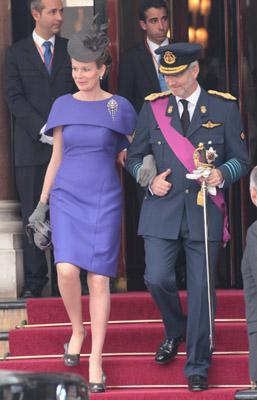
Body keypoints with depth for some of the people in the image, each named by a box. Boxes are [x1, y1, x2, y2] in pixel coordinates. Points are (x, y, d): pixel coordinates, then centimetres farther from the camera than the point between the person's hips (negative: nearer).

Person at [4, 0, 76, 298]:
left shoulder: (72, 50, 12)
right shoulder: (16, 53, 7)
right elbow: (15, 98, -2)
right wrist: (44, 129, -12)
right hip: (32, 147, -1)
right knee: (33, 216, 0)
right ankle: (34, 282, 4)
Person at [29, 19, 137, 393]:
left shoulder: (120, 108, -1)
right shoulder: (63, 106, 5)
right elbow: (56, 158, 11)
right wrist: (42, 203, 9)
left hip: (104, 200, -1)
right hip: (67, 197, 1)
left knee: (99, 279, -4)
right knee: (67, 270, -16)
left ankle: (96, 361, 3)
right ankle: (77, 330, 12)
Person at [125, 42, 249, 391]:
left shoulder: (224, 108, 3)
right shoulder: (153, 107, 7)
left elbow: (241, 159, 6)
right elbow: (134, 157, 15)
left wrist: (222, 174, -15)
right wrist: (150, 181, -4)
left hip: (205, 212, -1)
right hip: (162, 209, 1)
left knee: (201, 288, 0)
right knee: (157, 278, -10)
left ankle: (197, 366, 11)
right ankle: (175, 330, 23)